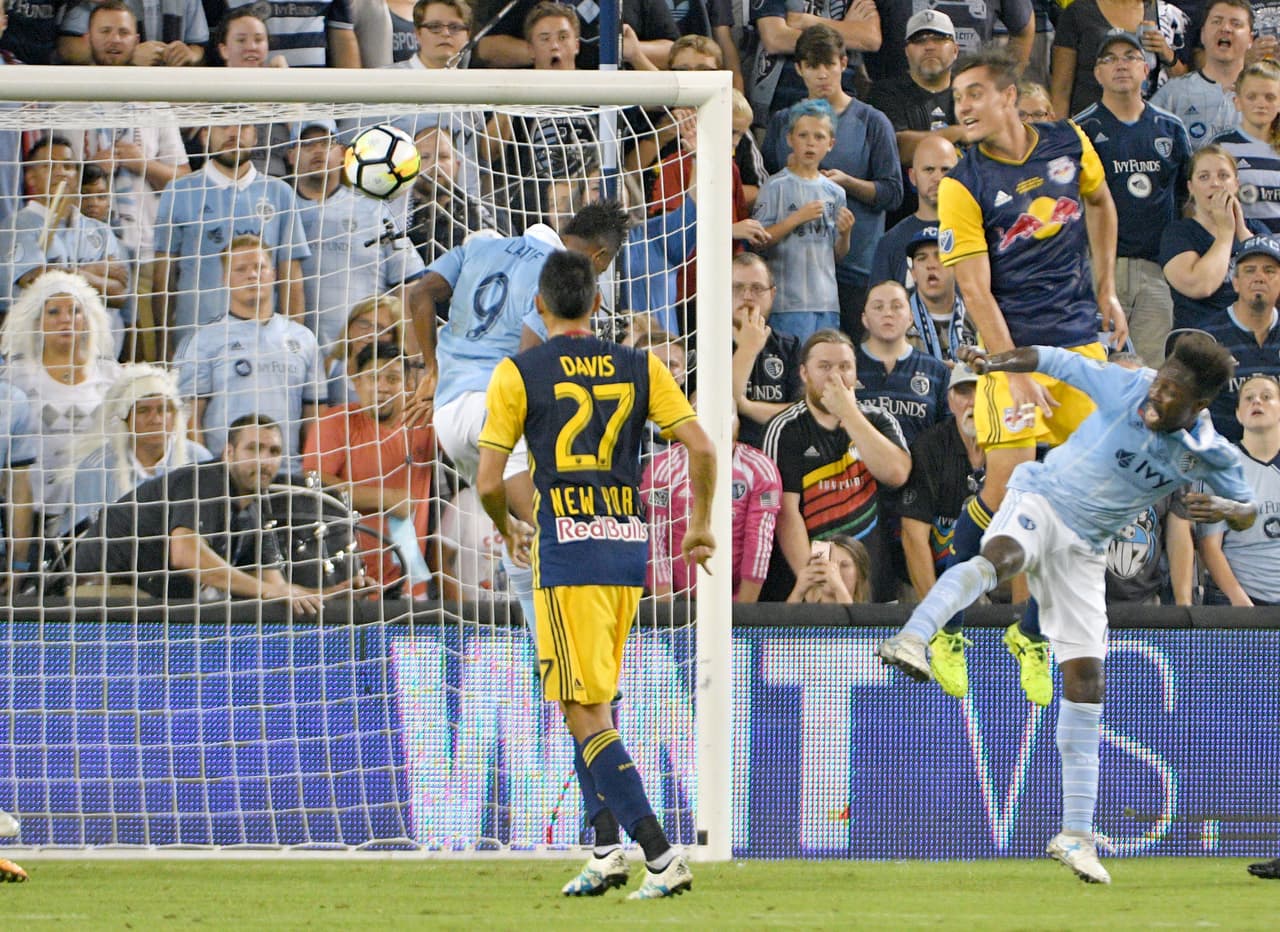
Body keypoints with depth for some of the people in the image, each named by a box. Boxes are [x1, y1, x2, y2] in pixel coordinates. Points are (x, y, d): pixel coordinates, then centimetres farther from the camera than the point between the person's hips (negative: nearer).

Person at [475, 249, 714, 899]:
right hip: (629, 550, 5)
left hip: (567, 554, -5)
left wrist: (509, 530, 17)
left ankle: (661, 856, -16)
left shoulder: (519, 374, -2)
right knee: (592, 706, 20)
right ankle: (606, 848, 13)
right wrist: (700, 527, 16)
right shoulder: (639, 368, 7)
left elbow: (488, 483, -3)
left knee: (586, 715, -5)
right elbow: (701, 448, 1)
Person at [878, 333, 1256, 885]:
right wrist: (993, 363, -21)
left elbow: (1247, 512, 4)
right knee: (1001, 555, -40)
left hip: (1084, 549, 3)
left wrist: (1224, 508, -19)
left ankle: (1076, 835, 5)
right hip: (1041, 501, -3)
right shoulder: (1127, 388, -15)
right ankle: (913, 638, -65)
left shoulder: (1211, 457, -10)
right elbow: (1053, 360, -5)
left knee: (1086, 682, 0)